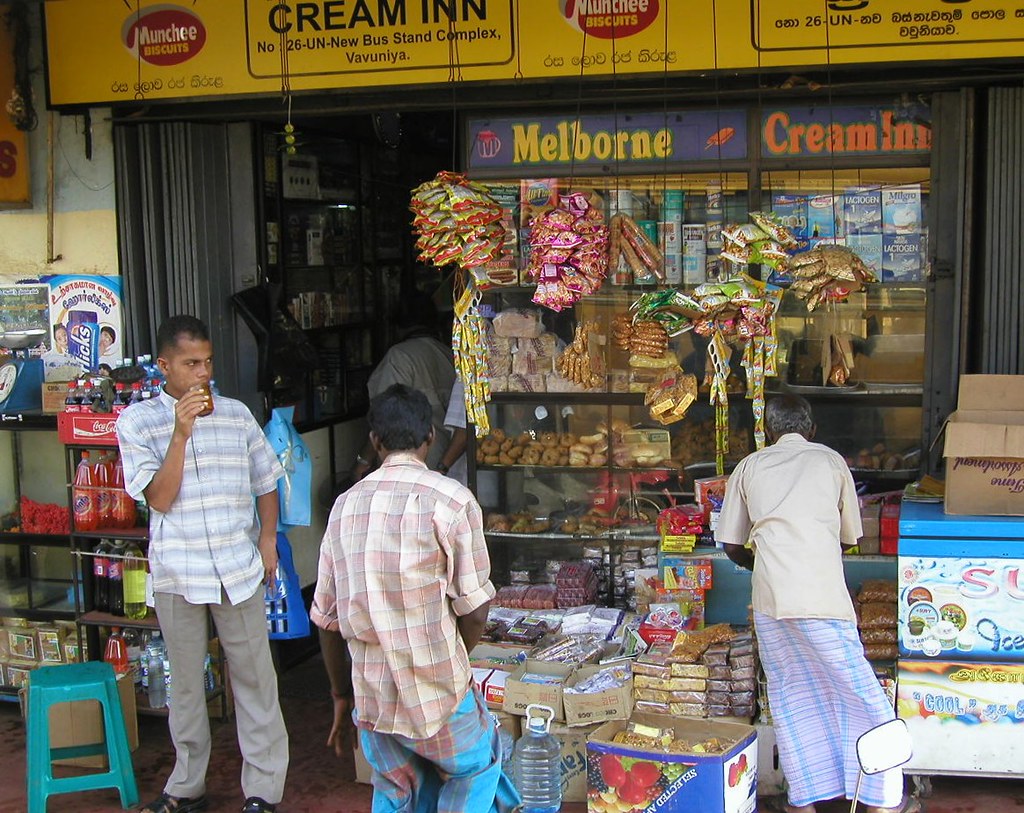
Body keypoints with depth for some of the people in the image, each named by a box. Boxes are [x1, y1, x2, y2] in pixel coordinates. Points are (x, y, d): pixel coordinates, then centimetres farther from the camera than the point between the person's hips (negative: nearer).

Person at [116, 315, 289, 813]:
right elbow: (159, 498, -10)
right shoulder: (137, 422, -2)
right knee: (186, 682, 12)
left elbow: (265, 482, 16)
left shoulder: (237, 414, 5)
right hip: (177, 571, -1)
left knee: (255, 678, 4)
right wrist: (181, 433, -18)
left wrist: (268, 538, 5)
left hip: (239, 567, 1)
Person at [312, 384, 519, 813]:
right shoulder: (451, 499, -12)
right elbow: (474, 610, -10)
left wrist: (341, 693, 18)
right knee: (477, 765, 24)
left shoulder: (345, 505, 2)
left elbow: (326, 616, 6)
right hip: (435, 694, -4)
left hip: (371, 696, 4)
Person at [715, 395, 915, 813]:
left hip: (771, 599, 2)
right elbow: (850, 538, 20)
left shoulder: (749, 467, 16)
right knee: (860, 693, 8)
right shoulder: (830, 461, 14)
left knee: (789, 696, 14)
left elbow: (731, 546, 16)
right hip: (823, 598, -2)